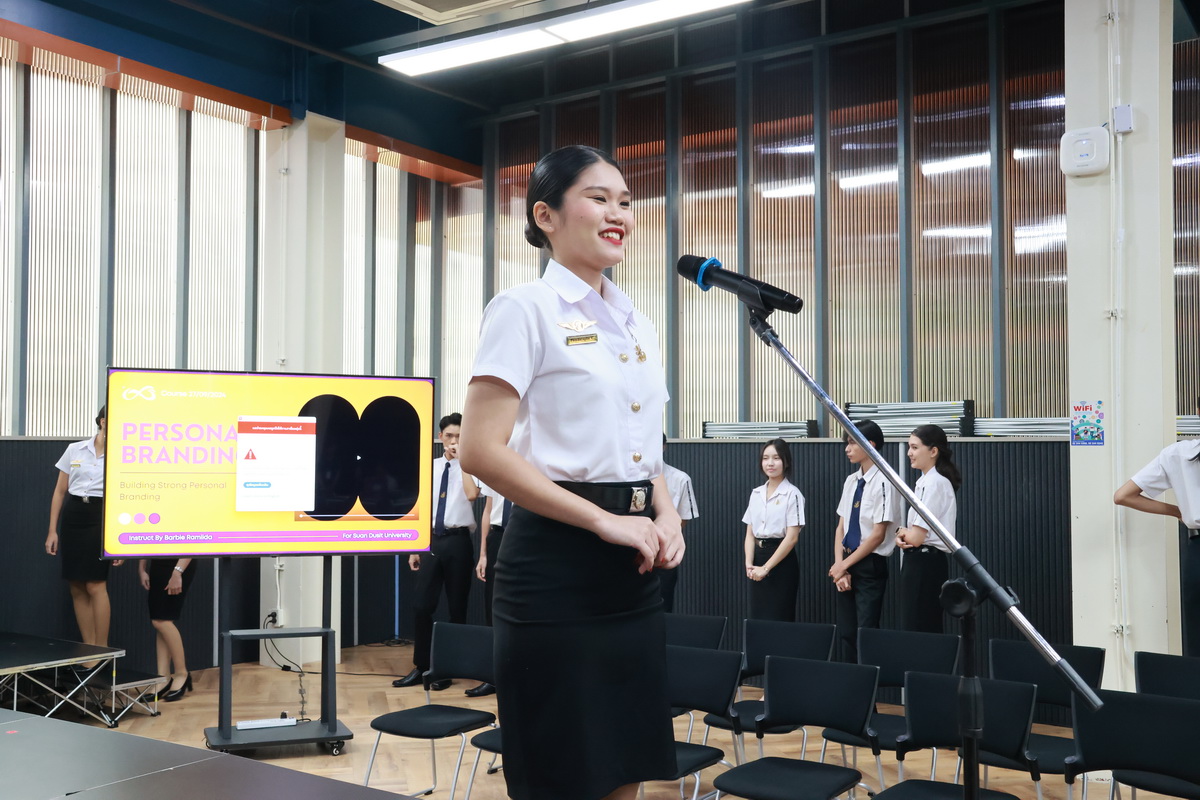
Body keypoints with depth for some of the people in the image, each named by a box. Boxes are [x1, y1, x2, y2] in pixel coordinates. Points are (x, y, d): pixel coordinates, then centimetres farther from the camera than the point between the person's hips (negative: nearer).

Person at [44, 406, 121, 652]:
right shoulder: (74, 450, 7)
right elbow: (60, 492, 12)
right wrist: (52, 530, 7)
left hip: (101, 519, -3)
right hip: (72, 518, 3)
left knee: (96, 585, -10)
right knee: (77, 588, 4)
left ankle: (101, 651, 0)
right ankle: (88, 649, 13)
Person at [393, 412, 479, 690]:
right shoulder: (430, 467, 11)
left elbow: (472, 494, -24)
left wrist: (462, 459, -16)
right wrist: (414, 548, 10)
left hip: (457, 541, -4)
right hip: (431, 540, 4)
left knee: (457, 607, 6)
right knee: (421, 605, 3)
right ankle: (420, 667, 15)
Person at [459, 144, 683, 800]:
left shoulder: (638, 327, 15)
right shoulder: (526, 309, -7)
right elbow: (482, 451, -16)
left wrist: (665, 513, 0)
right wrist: (605, 521, -18)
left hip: (631, 572, 7)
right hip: (556, 567, -7)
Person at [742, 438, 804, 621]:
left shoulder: (792, 494, -8)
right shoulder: (756, 493, 10)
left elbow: (792, 537, -14)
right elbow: (750, 533, 8)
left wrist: (766, 567, -15)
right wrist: (749, 563, -8)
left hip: (782, 561, -6)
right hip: (758, 556, 6)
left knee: (778, 619, -3)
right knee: (757, 618, 7)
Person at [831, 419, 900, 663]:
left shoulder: (883, 482, -13)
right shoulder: (851, 481, 9)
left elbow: (878, 534, -14)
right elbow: (841, 527, 10)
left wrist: (845, 565, -9)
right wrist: (839, 565, -3)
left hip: (870, 565, -7)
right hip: (846, 564, 7)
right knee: (845, 632, 10)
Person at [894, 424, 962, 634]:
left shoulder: (935, 483, -16)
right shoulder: (924, 481, 14)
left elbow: (916, 537, -19)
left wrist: (902, 533, 2)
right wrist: (902, 536, -3)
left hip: (925, 563, -10)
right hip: (919, 561, 10)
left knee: (917, 629, -6)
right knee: (924, 630, 11)